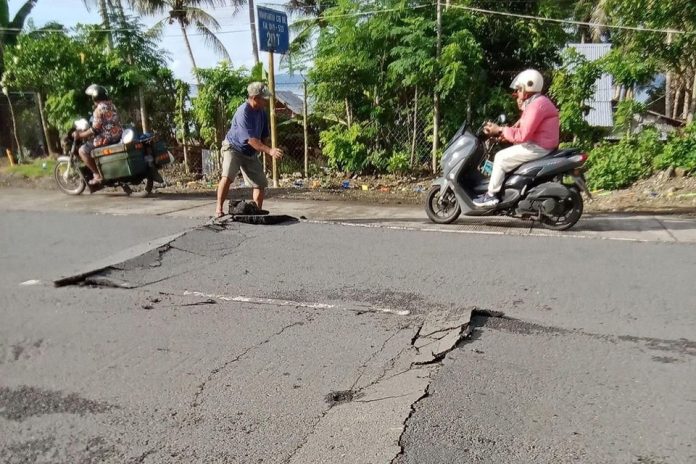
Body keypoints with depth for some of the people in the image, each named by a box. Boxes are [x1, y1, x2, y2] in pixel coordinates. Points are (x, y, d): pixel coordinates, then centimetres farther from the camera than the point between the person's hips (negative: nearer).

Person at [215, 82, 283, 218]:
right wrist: (269, 151, -42)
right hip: (233, 148, -7)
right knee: (227, 176, -28)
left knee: (261, 182, 5)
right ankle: (219, 209, -19)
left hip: (251, 153, 7)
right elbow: (250, 139, -34)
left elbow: (263, 135, 11)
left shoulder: (261, 112, -3)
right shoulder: (243, 112, -26)